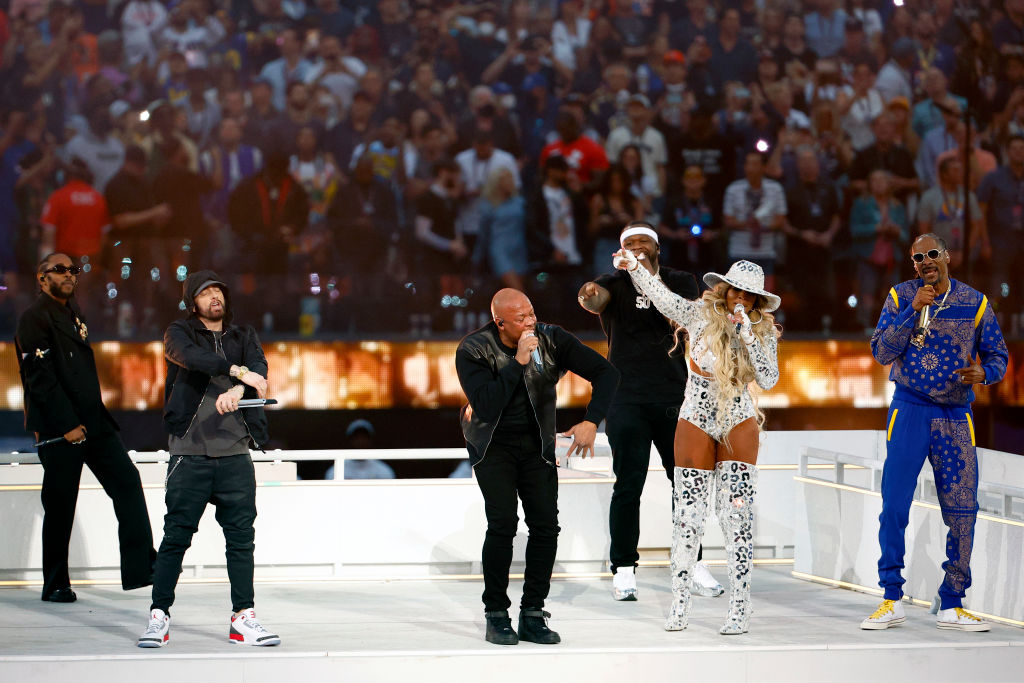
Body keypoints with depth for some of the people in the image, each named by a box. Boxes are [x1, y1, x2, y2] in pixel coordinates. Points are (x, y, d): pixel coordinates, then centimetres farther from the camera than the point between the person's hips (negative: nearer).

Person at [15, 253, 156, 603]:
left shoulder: (73, 312, 18)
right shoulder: (34, 319, -9)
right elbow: (40, 379, -16)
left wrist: (95, 418, 17)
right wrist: (67, 425, -18)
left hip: (92, 421, 8)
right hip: (58, 429, -8)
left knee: (127, 481, -2)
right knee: (60, 505, -2)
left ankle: (140, 567, -3)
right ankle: (55, 585, 8)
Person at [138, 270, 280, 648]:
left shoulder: (243, 336, 15)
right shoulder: (179, 333, 5)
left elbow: (258, 366, -6)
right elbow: (192, 357, -18)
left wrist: (237, 390, -27)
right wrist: (237, 371, -31)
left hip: (235, 453, 3)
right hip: (189, 452, -3)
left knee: (241, 537, 2)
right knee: (176, 535, -3)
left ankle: (243, 617, 8)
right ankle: (159, 617, 2)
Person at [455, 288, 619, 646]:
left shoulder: (551, 339, -11)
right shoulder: (472, 351, -18)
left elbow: (605, 372, -10)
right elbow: (487, 405, -29)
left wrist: (591, 421, -22)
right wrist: (518, 362, -32)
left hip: (537, 443, 3)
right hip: (493, 445, -3)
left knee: (546, 524, -8)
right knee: (503, 523, -17)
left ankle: (532, 614, 2)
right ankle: (496, 614, -4)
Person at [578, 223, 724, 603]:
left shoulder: (680, 282, 10)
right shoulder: (615, 284, 3)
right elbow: (596, 300, -19)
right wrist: (588, 296, -45)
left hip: (675, 397, 2)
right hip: (627, 400, -2)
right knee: (628, 486, -5)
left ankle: (693, 565, 15)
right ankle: (623, 570, 1)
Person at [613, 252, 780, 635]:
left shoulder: (764, 332, -3)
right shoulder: (701, 314, -4)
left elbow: (768, 380, -14)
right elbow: (660, 295, -7)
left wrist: (747, 333, -22)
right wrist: (635, 267, -24)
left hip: (739, 425, 0)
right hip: (696, 421, 0)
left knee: (737, 514, -7)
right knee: (688, 515, 1)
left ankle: (740, 610, -3)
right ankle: (679, 604, 14)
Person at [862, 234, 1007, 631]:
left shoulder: (975, 303, 4)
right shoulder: (901, 297, 2)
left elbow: (997, 356, 8)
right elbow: (882, 353, -6)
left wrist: (984, 372, -15)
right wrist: (914, 310, -15)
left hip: (956, 415, 2)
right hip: (909, 409, -1)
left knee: (962, 512, 0)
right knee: (894, 505, -8)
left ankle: (952, 605, 10)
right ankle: (892, 601, 1)